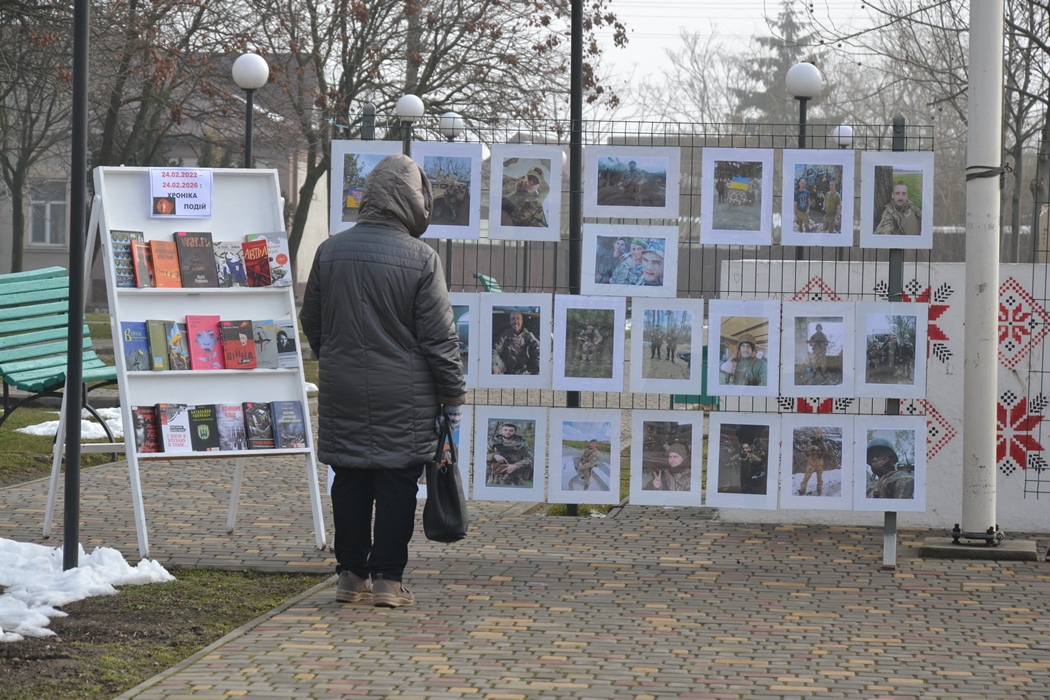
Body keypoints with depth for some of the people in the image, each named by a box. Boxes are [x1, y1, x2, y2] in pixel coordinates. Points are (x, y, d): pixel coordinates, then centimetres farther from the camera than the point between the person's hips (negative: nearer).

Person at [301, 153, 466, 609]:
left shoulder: (330, 251, 3)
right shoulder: (421, 258, -10)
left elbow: (311, 322, 13)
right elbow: (439, 336, -8)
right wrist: (452, 396, 0)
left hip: (342, 389, 4)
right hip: (403, 397, -4)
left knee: (350, 482, 11)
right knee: (397, 484, 3)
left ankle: (351, 576, 15)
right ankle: (387, 579, 4)